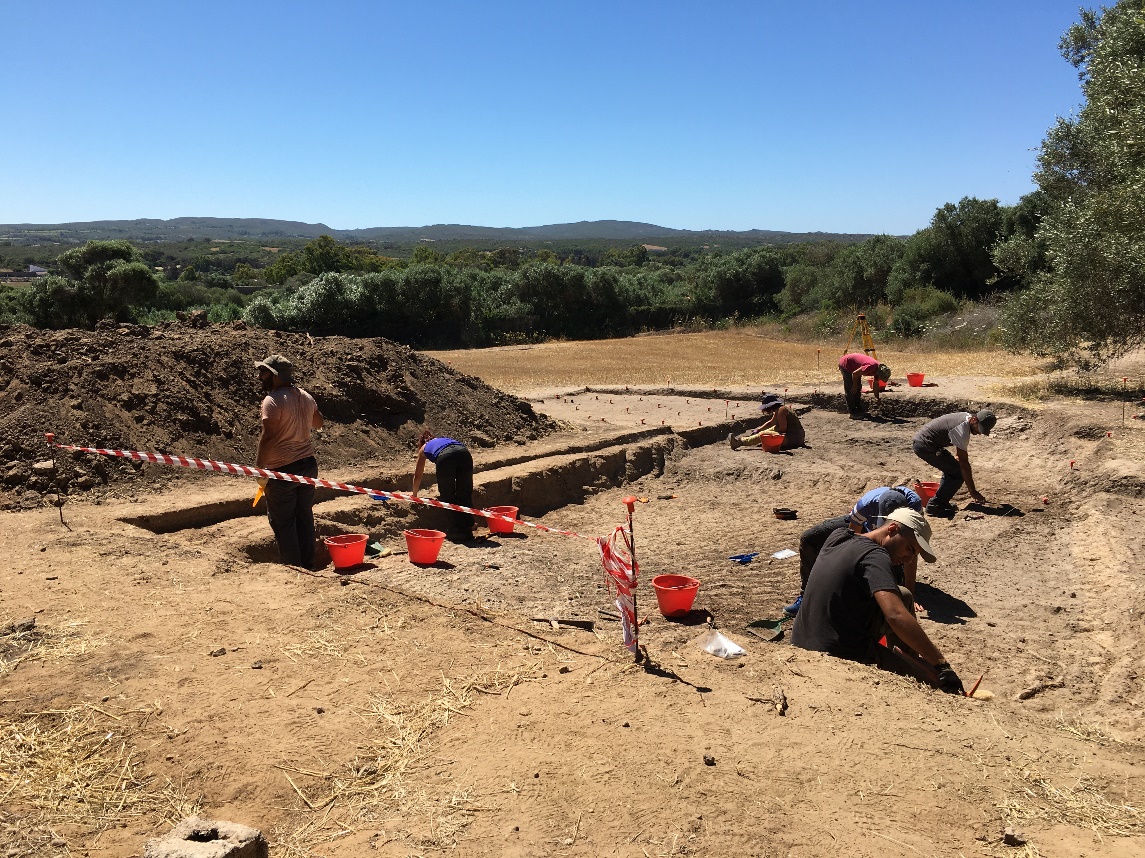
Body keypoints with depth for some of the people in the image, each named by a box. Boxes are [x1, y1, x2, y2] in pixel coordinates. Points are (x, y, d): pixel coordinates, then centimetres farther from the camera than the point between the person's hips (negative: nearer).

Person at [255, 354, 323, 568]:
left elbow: (268, 438, -21)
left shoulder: (273, 401, -16)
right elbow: (318, 423, 24)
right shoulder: (306, 397, 7)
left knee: (283, 522, 3)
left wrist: (259, 468, -14)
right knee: (304, 516, 15)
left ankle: (293, 568, 7)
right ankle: (308, 563, 23)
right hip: (308, 464, 8)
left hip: (282, 470, -7)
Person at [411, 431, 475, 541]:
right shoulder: (444, 439, 45)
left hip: (445, 457, -3)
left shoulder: (424, 449, 35)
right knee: (465, 495, 14)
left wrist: (414, 495, 58)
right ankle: (467, 531, 17)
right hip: (464, 453, 3)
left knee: (448, 497, 11)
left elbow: (418, 476, 42)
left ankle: (456, 532, 11)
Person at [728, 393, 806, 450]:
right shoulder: (780, 409, 13)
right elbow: (771, 422, 24)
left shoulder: (780, 410, -17)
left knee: (763, 434, -14)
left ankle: (740, 442, -13)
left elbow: (783, 428, -20)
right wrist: (758, 429, 19)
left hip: (794, 438, -10)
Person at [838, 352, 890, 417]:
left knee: (858, 388, 12)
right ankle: (852, 412, -5)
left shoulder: (878, 369, -6)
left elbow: (876, 384, 10)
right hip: (845, 365, -9)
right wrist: (854, 386, -15)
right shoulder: (872, 366, -34)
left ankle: (859, 410, 19)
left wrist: (877, 398, 9)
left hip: (853, 365, 9)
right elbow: (855, 373, -28)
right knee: (851, 390, -9)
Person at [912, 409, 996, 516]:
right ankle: (935, 505, -3)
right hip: (925, 446, -10)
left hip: (921, 441, 10)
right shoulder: (962, 430, -23)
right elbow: (964, 463, -21)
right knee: (958, 473, -8)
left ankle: (942, 502, 22)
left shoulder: (966, 416, 5)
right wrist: (972, 491, -17)